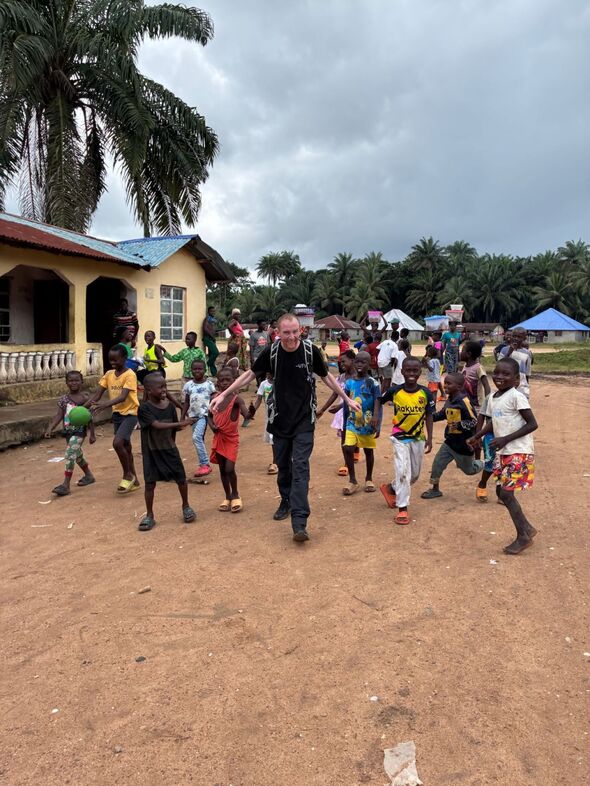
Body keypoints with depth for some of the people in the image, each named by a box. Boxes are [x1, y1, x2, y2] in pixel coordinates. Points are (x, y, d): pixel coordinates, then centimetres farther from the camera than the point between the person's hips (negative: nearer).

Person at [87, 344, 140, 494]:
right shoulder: (108, 374, 4)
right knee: (125, 447, 13)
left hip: (130, 413, -7)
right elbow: (97, 395, 0)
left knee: (117, 443, -22)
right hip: (117, 414, 7)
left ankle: (128, 475, -1)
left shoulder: (130, 375, -16)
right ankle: (134, 481, 25)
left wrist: (104, 405, -42)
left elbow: (122, 397, -28)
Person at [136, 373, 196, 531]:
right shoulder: (144, 408, -17)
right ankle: (149, 515, 19)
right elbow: (157, 425, -29)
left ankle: (186, 506, 31)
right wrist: (180, 424, -34)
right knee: (150, 483, 3)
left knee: (181, 479, 8)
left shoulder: (170, 405, -3)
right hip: (151, 452, -3)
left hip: (169, 449, 4)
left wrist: (171, 444, -1)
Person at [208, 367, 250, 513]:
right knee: (222, 469, 12)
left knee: (229, 469, -11)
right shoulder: (214, 398, -2)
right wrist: (212, 425, -8)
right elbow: (210, 415, 11)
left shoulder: (237, 399, -16)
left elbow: (246, 415, -30)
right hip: (218, 438, 4)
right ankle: (227, 496, 29)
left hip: (232, 438, -4)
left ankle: (235, 495, 14)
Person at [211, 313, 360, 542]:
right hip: (280, 419, 2)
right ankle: (286, 501, 37)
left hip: (304, 420, -2)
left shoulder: (310, 350, -11)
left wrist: (346, 399, 11)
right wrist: (223, 394, 1)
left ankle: (299, 522, -12)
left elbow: (326, 377, 5)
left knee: (300, 467, -9)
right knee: (282, 465, 13)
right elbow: (250, 374, 4)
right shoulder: (271, 352, -8)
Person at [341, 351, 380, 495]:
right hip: (352, 423, 3)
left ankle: (369, 479, 32)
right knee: (347, 448, -10)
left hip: (367, 424, -2)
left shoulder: (373, 383, -11)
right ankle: (352, 480, 4)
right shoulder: (349, 382, 1)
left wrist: (377, 424, -17)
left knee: (368, 451, 12)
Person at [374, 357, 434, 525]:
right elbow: (380, 401, 8)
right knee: (403, 472, -11)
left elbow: (429, 416, -1)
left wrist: (429, 438, -2)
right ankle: (402, 508, 0)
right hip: (400, 437, -3)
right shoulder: (394, 391, -11)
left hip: (418, 438, 3)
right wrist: (376, 416, -4)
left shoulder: (426, 393, -8)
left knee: (415, 474, 14)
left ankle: (390, 488, 38)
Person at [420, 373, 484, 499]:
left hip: (464, 444, -7)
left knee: (469, 470, 14)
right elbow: (443, 414, 18)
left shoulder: (464, 401, -25)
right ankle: (435, 489, 20)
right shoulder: (449, 399, 1)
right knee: (437, 463, 5)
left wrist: (460, 425, -36)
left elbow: (474, 421, -24)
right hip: (450, 441, 7)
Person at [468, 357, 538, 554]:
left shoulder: (517, 397, -16)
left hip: (519, 452, -8)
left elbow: (532, 424, -17)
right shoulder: (492, 398, 7)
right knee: (501, 491, 11)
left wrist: (505, 439, -21)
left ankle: (523, 536, 9)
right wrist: (477, 436, 8)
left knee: (506, 492, -7)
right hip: (503, 452, 8)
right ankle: (527, 528, 28)